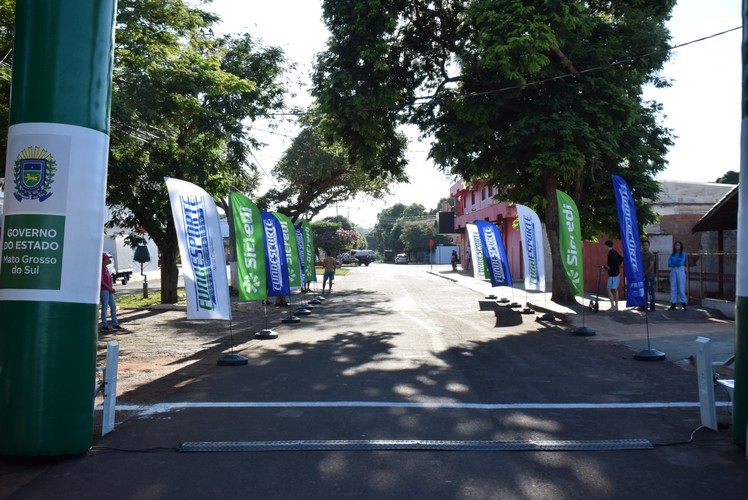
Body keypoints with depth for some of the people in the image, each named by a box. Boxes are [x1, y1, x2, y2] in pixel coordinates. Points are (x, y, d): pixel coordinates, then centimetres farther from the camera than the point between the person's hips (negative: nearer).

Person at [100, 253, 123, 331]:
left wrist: (111, 289, 8)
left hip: (109, 290, 9)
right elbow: (102, 281, -16)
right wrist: (110, 288, -17)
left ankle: (115, 324, 15)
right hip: (104, 290, -9)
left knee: (113, 306, 9)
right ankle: (104, 325, 4)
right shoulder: (101, 268, -12)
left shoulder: (106, 268, 15)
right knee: (105, 307, -3)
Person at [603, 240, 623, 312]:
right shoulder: (615, 252, 12)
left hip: (613, 274, -10)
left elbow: (615, 261, -24)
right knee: (615, 290, 13)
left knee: (609, 289, -6)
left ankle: (612, 306, -9)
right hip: (617, 273, 10)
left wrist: (609, 267, -16)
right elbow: (621, 259, 21)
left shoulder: (611, 252, -16)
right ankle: (616, 306, 16)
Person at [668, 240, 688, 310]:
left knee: (681, 288, -5)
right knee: (673, 288, 1)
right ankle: (673, 305, 3)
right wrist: (677, 264, -10)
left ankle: (683, 304, -1)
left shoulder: (683, 254, 3)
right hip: (673, 271, 3)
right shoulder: (672, 255, 12)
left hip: (680, 271, -3)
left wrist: (673, 263, 2)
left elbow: (681, 263, -10)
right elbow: (669, 264, 2)